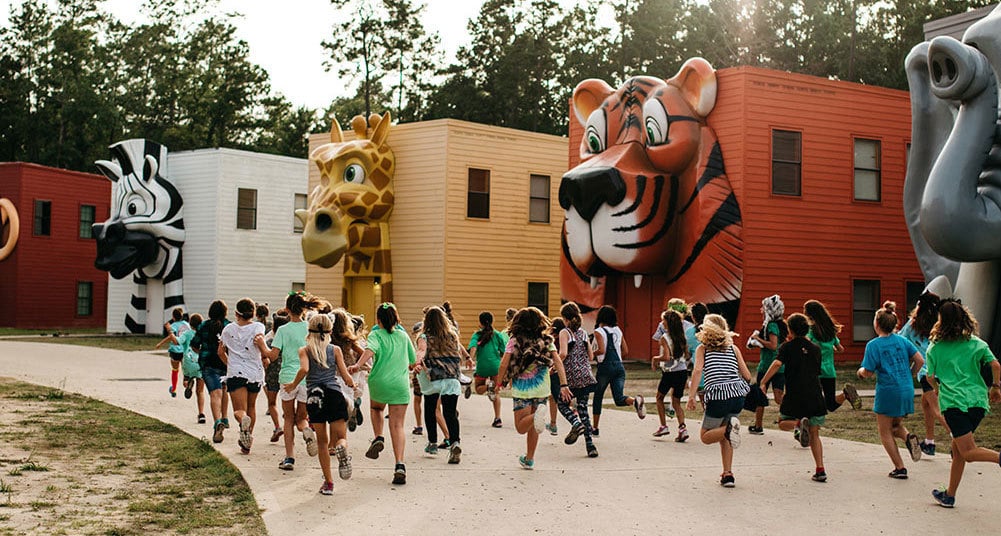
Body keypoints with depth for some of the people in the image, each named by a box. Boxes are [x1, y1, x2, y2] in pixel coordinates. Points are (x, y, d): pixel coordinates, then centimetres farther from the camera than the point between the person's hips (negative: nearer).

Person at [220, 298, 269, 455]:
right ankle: (246, 444, 22)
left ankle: (244, 421, -43)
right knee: (251, 406, 21)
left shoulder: (228, 329, 9)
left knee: (240, 410, -5)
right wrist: (265, 357, -4)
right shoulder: (257, 326, 1)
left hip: (235, 373, -1)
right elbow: (259, 340, -19)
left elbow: (221, 351, 17)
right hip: (255, 373, 1)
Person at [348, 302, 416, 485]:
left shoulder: (376, 334, -1)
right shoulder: (403, 335, 10)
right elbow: (413, 360, 19)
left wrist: (358, 365, -37)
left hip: (379, 381, -1)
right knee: (397, 425, 1)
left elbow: (371, 349, -23)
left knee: (376, 408, 32)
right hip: (401, 384, 1)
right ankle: (400, 465, -12)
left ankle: (378, 438, 10)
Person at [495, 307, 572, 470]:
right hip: (541, 389, 3)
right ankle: (529, 459, 23)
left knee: (521, 427, 2)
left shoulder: (514, 341, -3)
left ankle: (536, 417, -28)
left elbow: (503, 365, -9)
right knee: (532, 426, 18)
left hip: (521, 388, -3)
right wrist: (564, 385, -5)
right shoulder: (546, 340, 3)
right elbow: (558, 363, -5)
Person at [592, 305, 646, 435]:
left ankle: (595, 429, 16)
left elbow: (602, 350, -17)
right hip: (619, 367, 5)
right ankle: (635, 400, -33)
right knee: (619, 398, -1)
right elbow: (625, 351, 14)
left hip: (605, 367, -5)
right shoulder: (618, 330, 13)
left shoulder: (599, 331, -4)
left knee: (597, 397, 11)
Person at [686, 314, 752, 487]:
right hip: (738, 395, 4)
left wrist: (691, 396, -9)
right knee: (723, 436, 21)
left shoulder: (702, 348, 10)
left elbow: (697, 371, -8)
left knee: (706, 437, 12)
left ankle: (729, 428, -17)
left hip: (718, 396, -4)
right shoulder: (733, 348, 17)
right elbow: (747, 375, 13)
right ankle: (728, 475, 11)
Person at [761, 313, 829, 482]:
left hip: (794, 395, -3)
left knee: (783, 423, 20)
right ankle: (820, 470, 1)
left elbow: (777, 363, -16)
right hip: (815, 396, 3)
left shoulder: (788, 346, 1)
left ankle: (799, 423, -15)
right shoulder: (815, 349, 12)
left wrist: (762, 383, -14)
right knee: (814, 434, 13)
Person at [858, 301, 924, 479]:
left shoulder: (873, 345, -9)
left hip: (887, 391, -5)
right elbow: (920, 361, 1)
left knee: (885, 431, 9)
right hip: (907, 391, 5)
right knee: (896, 425, 24)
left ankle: (900, 468, 6)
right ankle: (908, 437, -8)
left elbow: (868, 373, -12)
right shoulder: (902, 340, 5)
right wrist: (908, 376, 16)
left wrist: (861, 371, 11)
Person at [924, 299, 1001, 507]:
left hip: (954, 401, -5)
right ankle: (949, 495, 22)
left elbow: (930, 376, 10)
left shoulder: (935, 348, 3)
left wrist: (937, 388, 32)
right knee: (957, 449, 16)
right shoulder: (977, 343, 8)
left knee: (968, 452, -7)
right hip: (978, 400, 5)